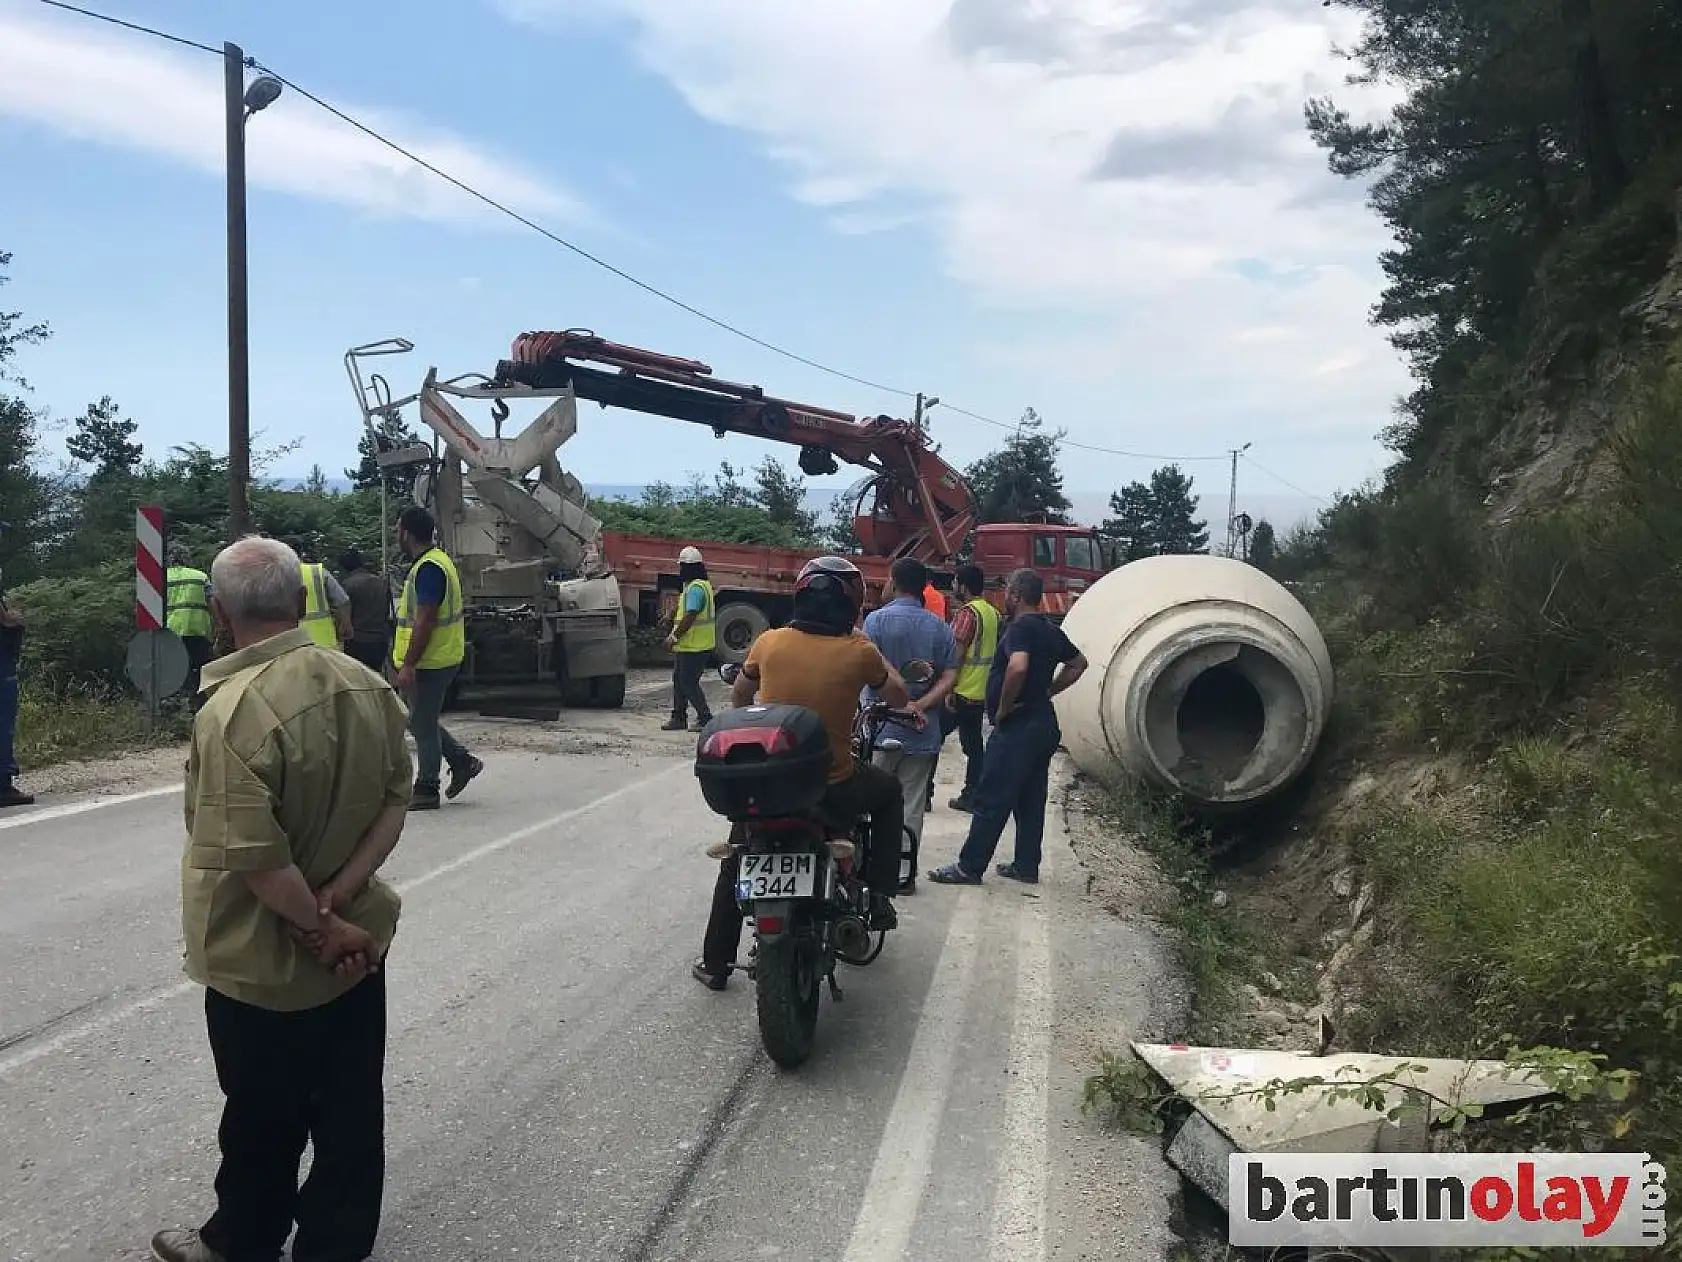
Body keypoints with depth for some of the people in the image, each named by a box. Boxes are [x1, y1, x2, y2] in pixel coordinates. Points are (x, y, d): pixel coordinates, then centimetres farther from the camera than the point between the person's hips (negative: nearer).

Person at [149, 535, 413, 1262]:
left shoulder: (233, 712, -26)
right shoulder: (368, 686, -5)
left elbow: (256, 858, -26)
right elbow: (395, 801, -2)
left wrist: (319, 929, -13)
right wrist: (338, 900, -8)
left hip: (264, 962, -5)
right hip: (357, 941, 5)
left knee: (265, 1123, 17)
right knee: (351, 1112, 17)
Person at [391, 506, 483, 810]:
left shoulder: (428, 568, -19)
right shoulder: (436, 560, 14)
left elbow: (425, 622, -24)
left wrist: (408, 665, -23)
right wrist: (408, 662, 24)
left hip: (430, 661, -10)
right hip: (439, 658, 10)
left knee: (422, 724, -1)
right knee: (420, 719, 18)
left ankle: (426, 790, 8)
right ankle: (462, 761, 21)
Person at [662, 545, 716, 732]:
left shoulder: (696, 588, -19)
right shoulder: (696, 585, 16)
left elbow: (689, 617, -25)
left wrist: (675, 637, -19)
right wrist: (675, 635, 21)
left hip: (694, 646, -11)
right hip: (687, 645, 11)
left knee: (688, 683, -6)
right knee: (679, 680, 15)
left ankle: (705, 719, -1)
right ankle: (679, 718, 21)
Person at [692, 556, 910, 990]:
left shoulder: (769, 641, -4)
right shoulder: (859, 652, -12)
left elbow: (738, 697, 14)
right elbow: (898, 696, 7)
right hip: (832, 788, -2)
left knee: (737, 860, 27)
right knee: (889, 793, 29)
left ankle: (715, 963, 32)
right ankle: (878, 896, 24)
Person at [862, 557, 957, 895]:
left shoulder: (877, 620, -7)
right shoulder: (940, 627, 5)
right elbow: (949, 676, -3)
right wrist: (920, 705, -11)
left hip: (882, 726, -3)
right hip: (923, 733, 3)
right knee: (912, 806, 9)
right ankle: (906, 875, 13)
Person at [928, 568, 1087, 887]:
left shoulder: (1019, 628, -16)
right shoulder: (1051, 630, 12)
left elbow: (1018, 667, -34)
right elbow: (1078, 664, 25)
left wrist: (1003, 708, -21)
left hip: (1017, 727, -9)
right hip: (1044, 724, 9)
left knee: (991, 800, -4)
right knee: (1031, 800, 14)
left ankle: (969, 867, 0)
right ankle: (1027, 866, 20)